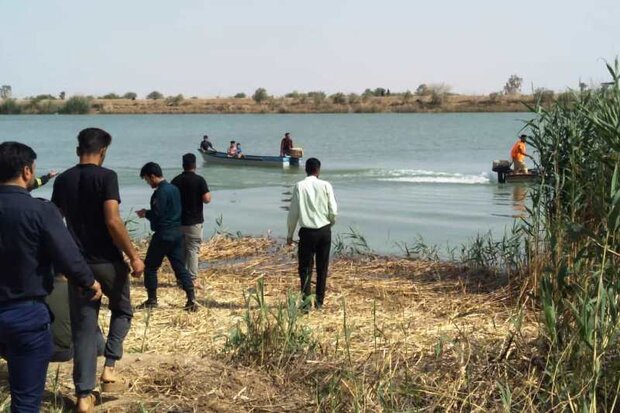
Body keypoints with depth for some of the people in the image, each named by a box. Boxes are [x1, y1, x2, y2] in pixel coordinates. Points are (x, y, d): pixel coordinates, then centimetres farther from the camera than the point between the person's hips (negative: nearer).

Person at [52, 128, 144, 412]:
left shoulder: (62, 180, 6)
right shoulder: (106, 176, -11)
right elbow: (112, 221, -20)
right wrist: (133, 256, -13)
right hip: (107, 261, -4)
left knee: (83, 327, 8)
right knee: (122, 311, 22)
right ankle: (109, 368, 8)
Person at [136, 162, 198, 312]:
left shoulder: (160, 192, -16)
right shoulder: (174, 188, 13)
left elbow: (157, 215, -21)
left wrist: (145, 213, 0)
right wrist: (148, 213, 16)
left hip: (163, 235, -9)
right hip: (176, 233, 9)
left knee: (150, 267, 5)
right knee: (179, 267, 7)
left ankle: (152, 300, 11)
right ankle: (191, 299, -2)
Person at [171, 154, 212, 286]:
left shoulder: (175, 180, 3)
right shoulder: (199, 180, -11)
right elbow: (207, 199, -16)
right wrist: (208, 193, 4)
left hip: (178, 220, 4)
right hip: (194, 221, -4)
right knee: (192, 250, 0)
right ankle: (192, 279, -1)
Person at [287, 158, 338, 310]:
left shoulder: (299, 186, -5)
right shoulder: (325, 185, -3)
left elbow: (293, 212, -4)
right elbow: (333, 211, -3)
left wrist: (290, 234, 6)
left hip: (307, 232, -1)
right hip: (324, 231, 2)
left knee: (305, 267, 4)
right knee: (322, 268, 12)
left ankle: (306, 301, -8)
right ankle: (319, 301, 16)